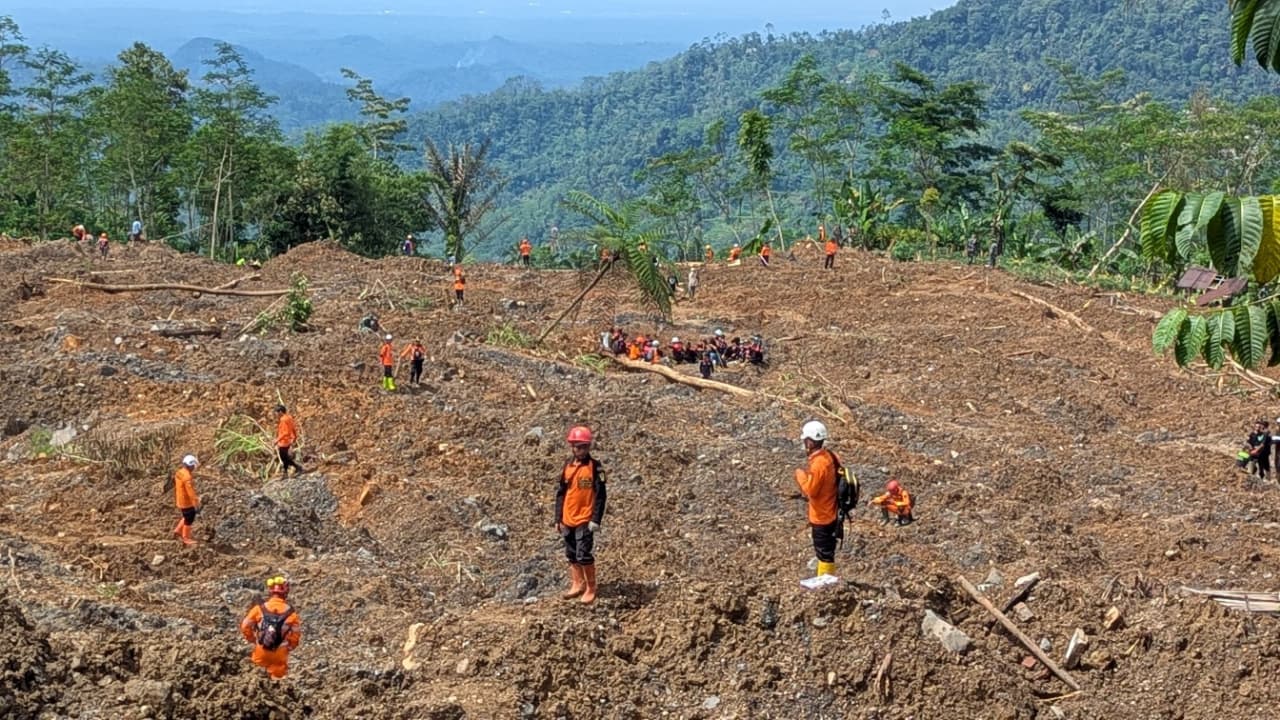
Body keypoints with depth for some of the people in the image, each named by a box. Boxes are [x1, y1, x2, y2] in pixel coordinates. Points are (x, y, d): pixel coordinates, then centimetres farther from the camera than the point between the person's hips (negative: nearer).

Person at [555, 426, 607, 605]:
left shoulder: (594, 467, -8)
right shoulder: (568, 466, 7)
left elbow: (600, 495, -9)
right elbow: (560, 493, 12)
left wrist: (596, 519, -14)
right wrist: (558, 519, 10)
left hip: (584, 520, -6)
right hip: (568, 520, 6)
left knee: (584, 555, -7)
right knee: (572, 555, 13)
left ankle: (591, 589, 6)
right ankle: (577, 585, 27)